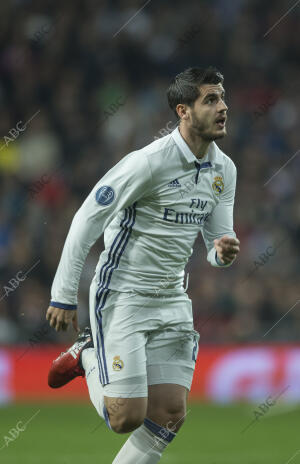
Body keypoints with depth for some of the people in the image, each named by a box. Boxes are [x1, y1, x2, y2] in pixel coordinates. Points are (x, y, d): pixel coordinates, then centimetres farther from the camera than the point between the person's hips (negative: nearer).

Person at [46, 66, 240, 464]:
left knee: (170, 415, -2)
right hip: (122, 295, -7)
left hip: (172, 299, 7)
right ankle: (87, 356, 19)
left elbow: (219, 234, 13)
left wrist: (223, 251, -14)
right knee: (127, 417, -9)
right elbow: (86, 221, -15)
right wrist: (63, 295, -15)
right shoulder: (149, 162, -19)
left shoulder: (224, 170, 4)